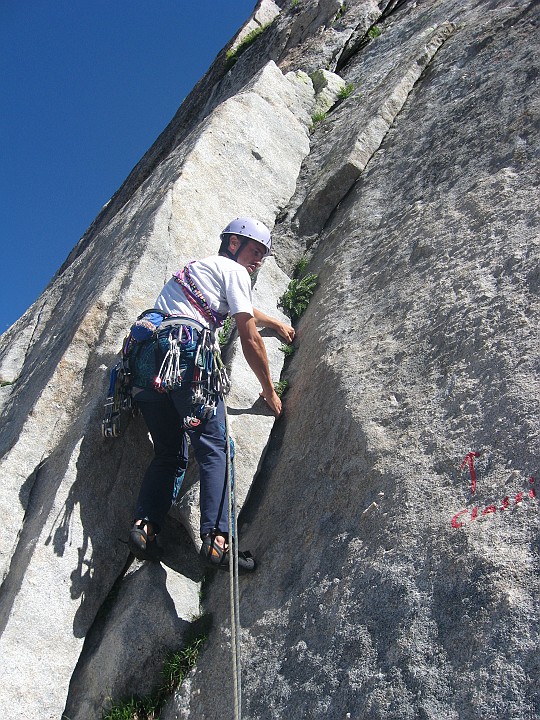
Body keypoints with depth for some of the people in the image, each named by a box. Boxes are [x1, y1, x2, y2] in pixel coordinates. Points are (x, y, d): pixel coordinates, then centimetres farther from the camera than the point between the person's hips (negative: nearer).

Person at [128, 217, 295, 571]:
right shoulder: (233, 270, 9)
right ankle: (216, 538, -21)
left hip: (147, 359, 9)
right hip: (187, 349, -8)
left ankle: (145, 525, -5)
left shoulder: (201, 267, 36)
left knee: (170, 453, 12)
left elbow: (244, 310, 53)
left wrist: (278, 324, 66)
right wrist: (269, 389, 16)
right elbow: (250, 338, 5)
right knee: (213, 446, -10)